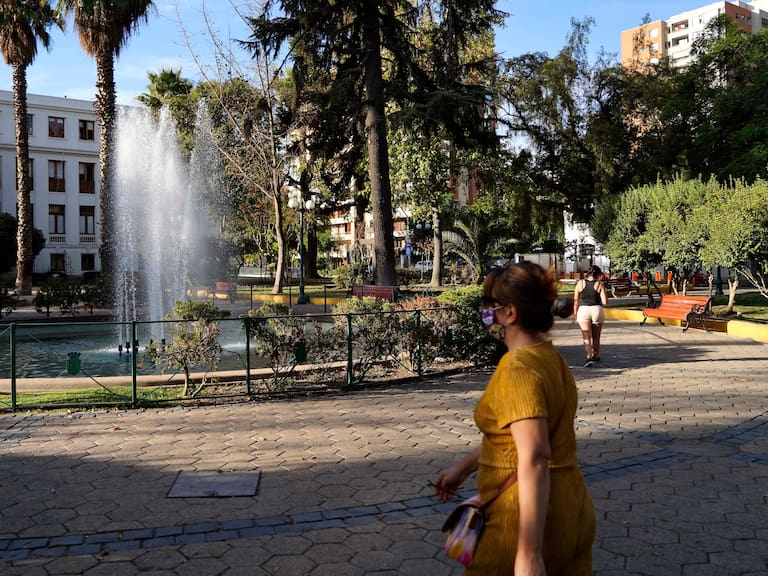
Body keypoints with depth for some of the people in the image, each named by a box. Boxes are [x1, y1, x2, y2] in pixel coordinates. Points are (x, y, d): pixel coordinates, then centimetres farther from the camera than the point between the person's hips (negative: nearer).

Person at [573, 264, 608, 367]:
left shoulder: (580, 283, 2)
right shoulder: (600, 285, -2)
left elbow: (576, 301, 3)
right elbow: (605, 302, -6)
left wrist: (575, 314, 14)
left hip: (583, 310, 0)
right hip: (597, 310, 0)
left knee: (586, 337, -3)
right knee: (596, 337, 18)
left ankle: (589, 357, -21)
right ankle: (595, 356, 35)